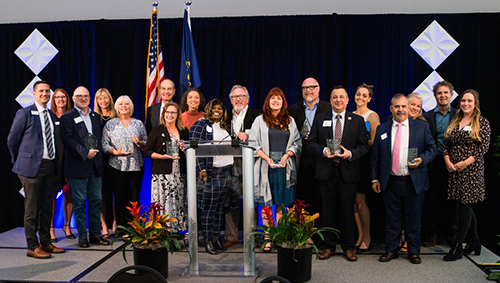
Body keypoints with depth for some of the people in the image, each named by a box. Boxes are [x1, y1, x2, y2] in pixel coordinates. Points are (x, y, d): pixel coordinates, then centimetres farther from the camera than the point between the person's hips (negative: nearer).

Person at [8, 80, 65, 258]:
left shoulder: (51, 115, 14)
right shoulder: (25, 113, -6)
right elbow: (12, 140, -1)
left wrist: (56, 164, 12)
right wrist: (20, 162, 6)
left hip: (49, 166, 6)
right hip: (32, 166, -6)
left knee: (47, 207, 13)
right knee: (32, 209, 1)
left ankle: (45, 243, 24)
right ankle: (32, 247, 11)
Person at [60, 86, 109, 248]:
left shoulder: (96, 116, 16)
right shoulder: (67, 117, -1)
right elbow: (68, 140, -12)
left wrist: (98, 152, 1)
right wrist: (85, 152, -19)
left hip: (95, 167, 5)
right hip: (78, 167, -5)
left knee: (96, 201, 9)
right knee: (79, 202, 3)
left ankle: (95, 234, 18)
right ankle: (82, 236, 12)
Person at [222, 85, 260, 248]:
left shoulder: (256, 115, 3)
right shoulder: (226, 116, 16)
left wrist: (247, 136, -19)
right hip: (231, 163, 3)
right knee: (230, 201, 3)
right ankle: (231, 236, 13)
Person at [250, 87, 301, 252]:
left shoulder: (290, 121, 12)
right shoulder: (260, 120, 5)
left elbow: (297, 143, 9)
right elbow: (253, 144, 0)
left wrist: (287, 155, -9)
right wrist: (266, 158, -12)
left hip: (285, 167, 2)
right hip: (266, 167, -2)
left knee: (281, 203, 5)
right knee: (266, 204, 0)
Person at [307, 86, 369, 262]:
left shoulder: (357, 120, 6)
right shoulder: (320, 119, 8)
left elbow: (364, 146, 3)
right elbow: (311, 143, 6)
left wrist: (350, 153, -14)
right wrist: (323, 151, -13)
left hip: (348, 171, -1)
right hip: (326, 171, 1)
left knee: (348, 211, 5)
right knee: (328, 210, 7)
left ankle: (348, 247, 20)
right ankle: (329, 246, 20)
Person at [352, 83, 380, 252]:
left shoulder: (373, 116, -2)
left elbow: (374, 142, -8)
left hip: (365, 161, -5)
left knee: (360, 200, -5)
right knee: (354, 200, 5)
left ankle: (366, 236, 11)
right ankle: (360, 235, 16)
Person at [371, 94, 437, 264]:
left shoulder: (422, 126, 5)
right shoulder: (381, 129, 8)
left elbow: (432, 147, 8)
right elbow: (375, 156, 9)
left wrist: (422, 159, -12)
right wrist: (375, 179, 4)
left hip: (414, 182, -1)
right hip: (390, 182, 1)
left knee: (413, 218, 8)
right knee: (391, 218, 8)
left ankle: (414, 251, 23)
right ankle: (391, 250, 22)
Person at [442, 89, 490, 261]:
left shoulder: (482, 122, -1)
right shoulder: (454, 122, 13)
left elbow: (484, 147, -8)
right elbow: (445, 144, 11)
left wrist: (466, 162, -16)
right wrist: (448, 161, -5)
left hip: (472, 170, -5)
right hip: (454, 170, 5)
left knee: (465, 206, -5)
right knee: (466, 207, 12)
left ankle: (458, 247, 0)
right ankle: (474, 242, 26)